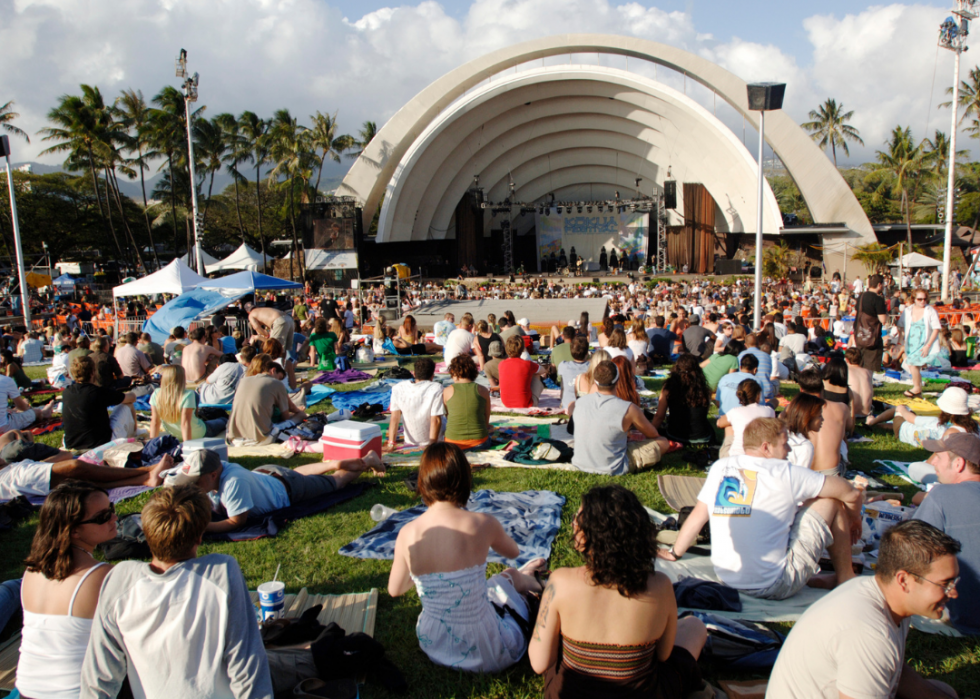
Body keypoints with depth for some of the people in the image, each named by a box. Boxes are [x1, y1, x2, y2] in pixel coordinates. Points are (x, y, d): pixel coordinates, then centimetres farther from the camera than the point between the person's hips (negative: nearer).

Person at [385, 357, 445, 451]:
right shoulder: (436, 388, -17)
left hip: (409, 443, 4)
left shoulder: (398, 388, -6)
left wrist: (391, 444, -6)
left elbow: (395, 418, -6)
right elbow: (436, 420, -19)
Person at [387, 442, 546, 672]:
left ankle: (522, 578, 58)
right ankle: (524, 579, 58)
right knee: (510, 576, 27)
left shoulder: (407, 534, -16)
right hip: (484, 654, -3)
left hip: (433, 647, 3)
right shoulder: (482, 524, -22)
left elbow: (395, 590, 3)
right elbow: (513, 552, 2)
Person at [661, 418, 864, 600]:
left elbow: (697, 517, 8)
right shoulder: (784, 473, -10)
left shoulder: (720, 467, 1)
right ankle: (845, 578, 22)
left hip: (726, 577, 6)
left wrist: (674, 553, 22)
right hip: (775, 587, -5)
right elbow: (852, 494, 0)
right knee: (830, 501, 7)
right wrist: (854, 518, 21)